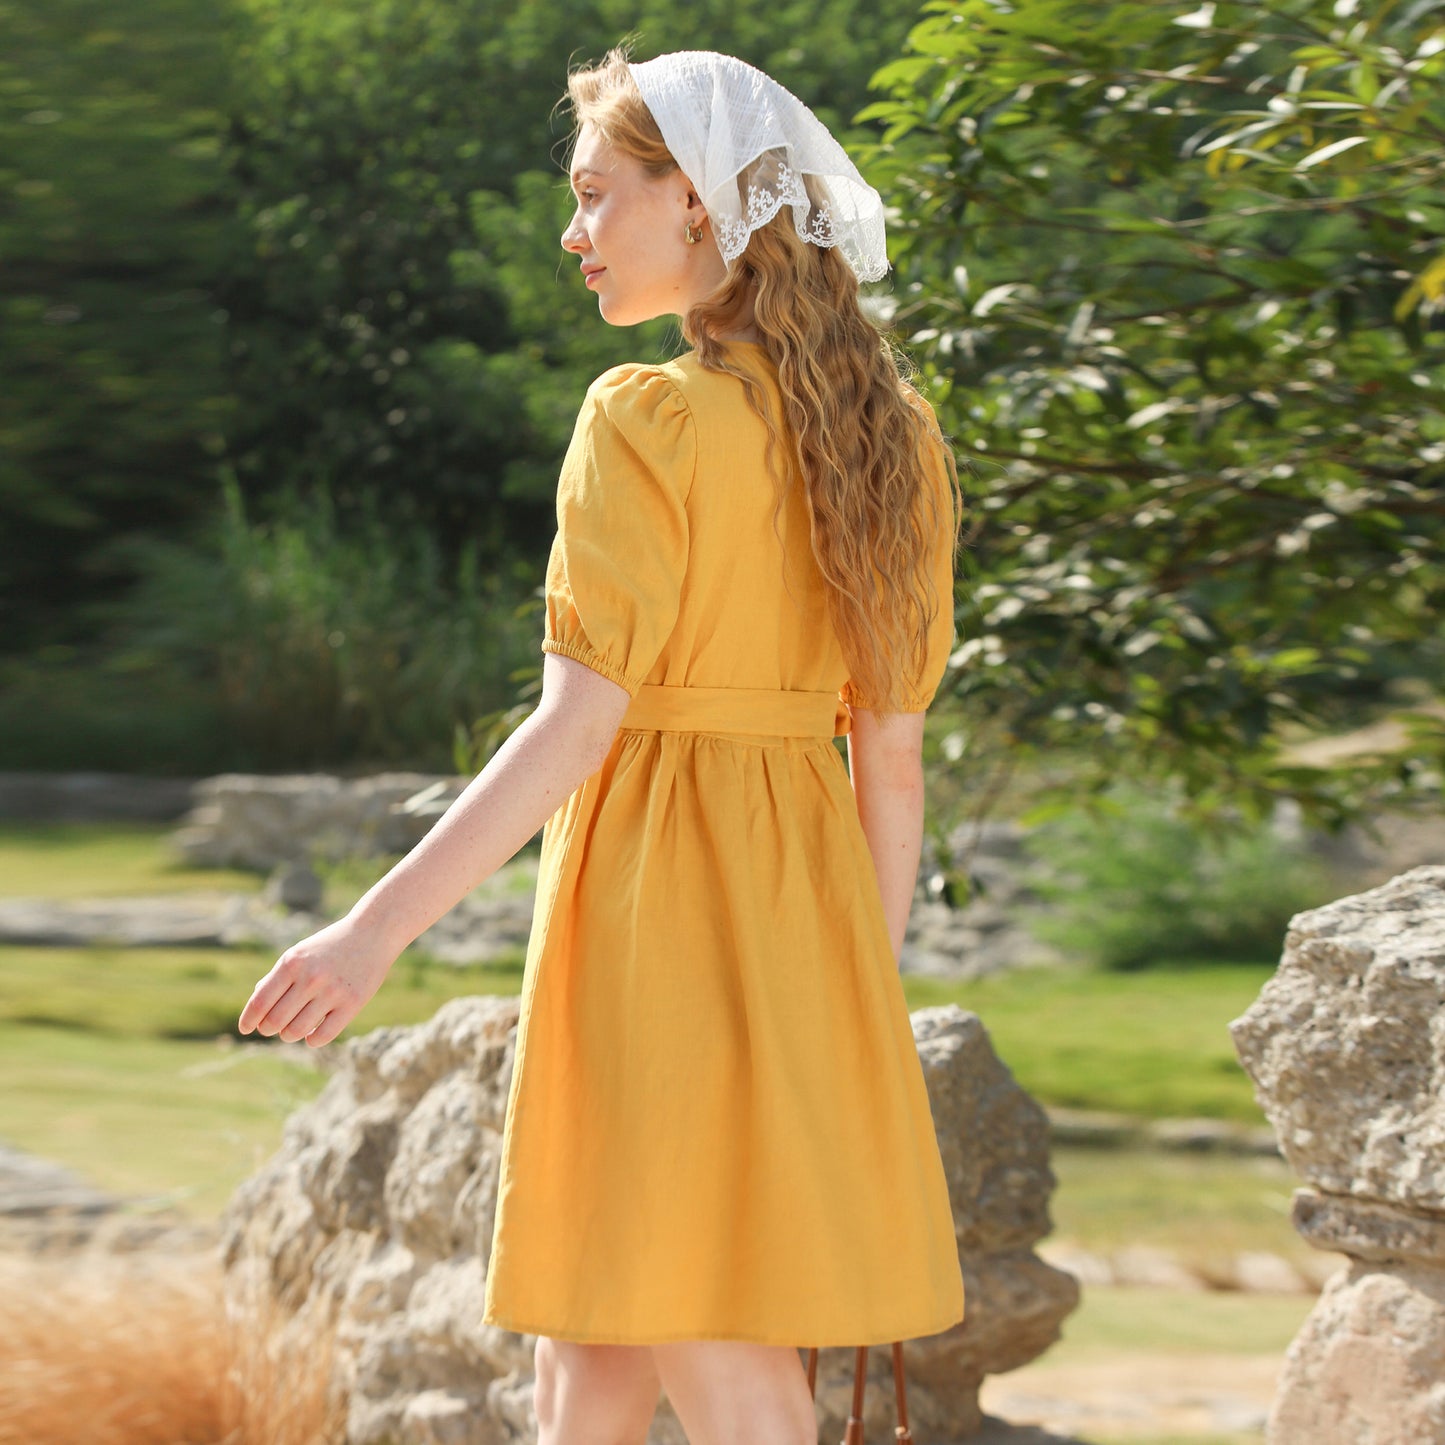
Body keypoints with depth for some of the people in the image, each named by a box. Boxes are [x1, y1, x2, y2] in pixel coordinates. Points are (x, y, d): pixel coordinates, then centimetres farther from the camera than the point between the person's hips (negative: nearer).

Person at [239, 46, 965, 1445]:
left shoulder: (647, 418, -11)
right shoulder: (888, 435, 10)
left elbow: (577, 719, -18)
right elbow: (891, 754, 11)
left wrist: (375, 928, -17)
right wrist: (868, 997, 17)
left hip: (660, 897, -8)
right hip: (802, 897, 8)